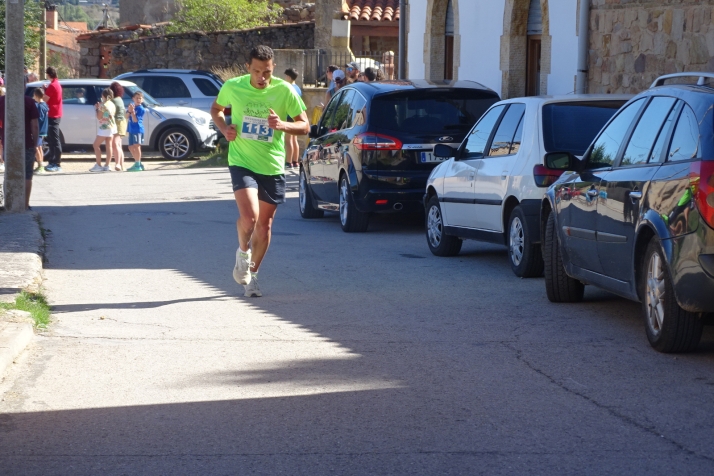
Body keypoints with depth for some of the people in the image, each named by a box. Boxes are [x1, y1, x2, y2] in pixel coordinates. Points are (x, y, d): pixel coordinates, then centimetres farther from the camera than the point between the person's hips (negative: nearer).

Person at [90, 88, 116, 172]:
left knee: (96, 145, -1)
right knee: (108, 146, 5)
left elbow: (99, 117, -15)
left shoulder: (103, 105, -14)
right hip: (112, 127, 8)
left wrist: (97, 109, 1)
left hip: (104, 128, -8)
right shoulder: (113, 105, 11)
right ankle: (107, 166, 2)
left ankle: (98, 165, -7)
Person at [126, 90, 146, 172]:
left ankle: (138, 165, -14)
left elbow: (135, 120, -15)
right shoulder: (132, 106, 12)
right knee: (131, 147, 14)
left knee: (136, 146, -13)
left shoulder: (141, 109, -9)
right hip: (131, 130, 8)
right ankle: (137, 163, 25)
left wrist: (132, 111, -24)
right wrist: (129, 111, -13)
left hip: (138, 129, -8)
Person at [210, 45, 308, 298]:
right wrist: (224, 128, -7)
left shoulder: (284, 91, -9)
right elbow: (216, 108, 14)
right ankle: (243, 251, 12)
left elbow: (305, 126, -3)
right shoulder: (233, 87, -7)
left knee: (264, 225, 10)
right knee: (249, 216, -22)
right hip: (242, 163, -2)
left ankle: (252, 274, 31)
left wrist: (282, 125, -23)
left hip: (272, 166, 2)